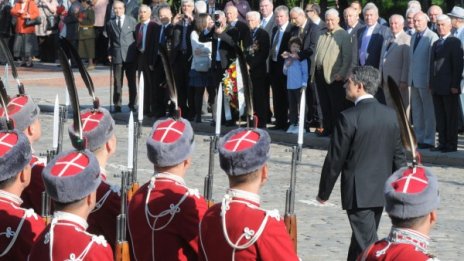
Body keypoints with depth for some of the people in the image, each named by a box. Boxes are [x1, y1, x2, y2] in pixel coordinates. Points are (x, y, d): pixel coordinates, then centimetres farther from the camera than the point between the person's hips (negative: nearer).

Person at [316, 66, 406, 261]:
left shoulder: (349, 117, -15)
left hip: (358, 193, -7)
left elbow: (335, 159, -11)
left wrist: (324, 192, 0)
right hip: (381, 191, 7)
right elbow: (398, 156, 8)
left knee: (368, 245, -5)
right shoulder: (390, 115, 3)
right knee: (361, 239, 21)